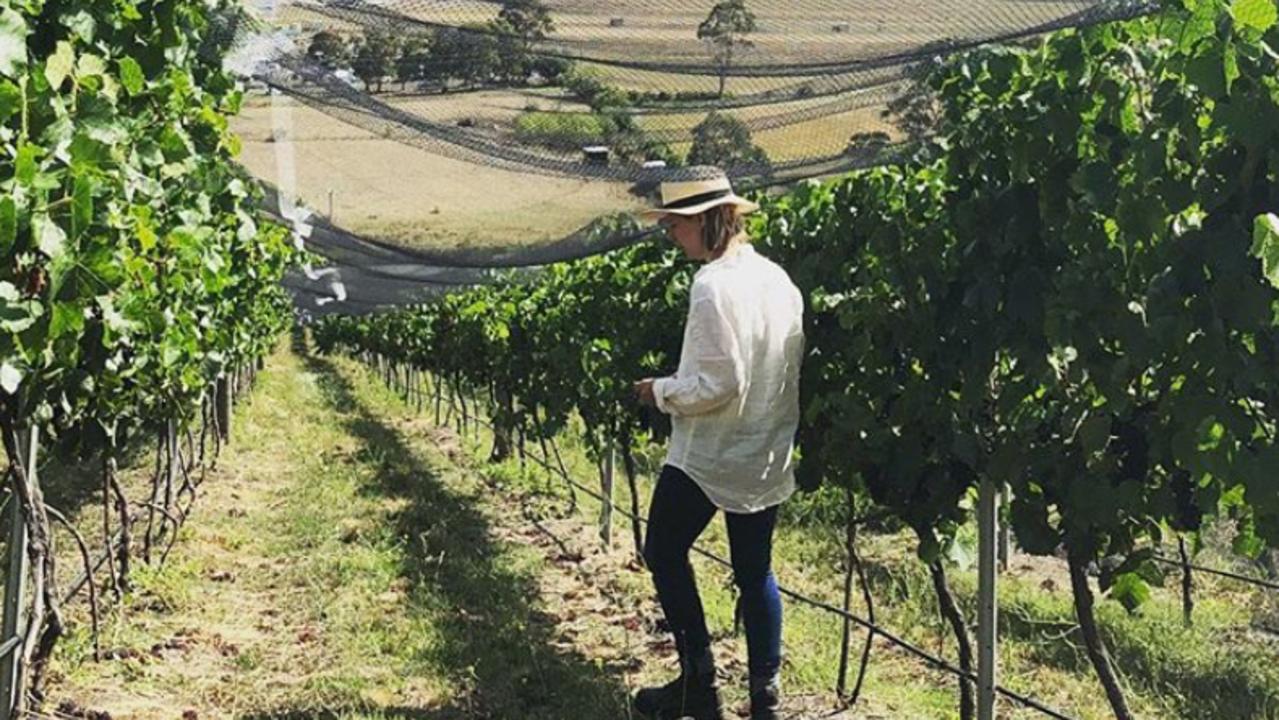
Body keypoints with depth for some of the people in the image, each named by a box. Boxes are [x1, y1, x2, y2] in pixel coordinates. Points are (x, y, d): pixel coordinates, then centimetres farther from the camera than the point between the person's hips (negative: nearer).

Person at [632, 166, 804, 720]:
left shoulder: (713, 285, -20)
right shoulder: (778, 278, 4)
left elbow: (719, 383, -24)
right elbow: (795, 368, 10)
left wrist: (661, 393, -10)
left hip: (707, 456, -7)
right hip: (767, 456, 7)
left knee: (665, 551, 12)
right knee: (755, 571, 14)